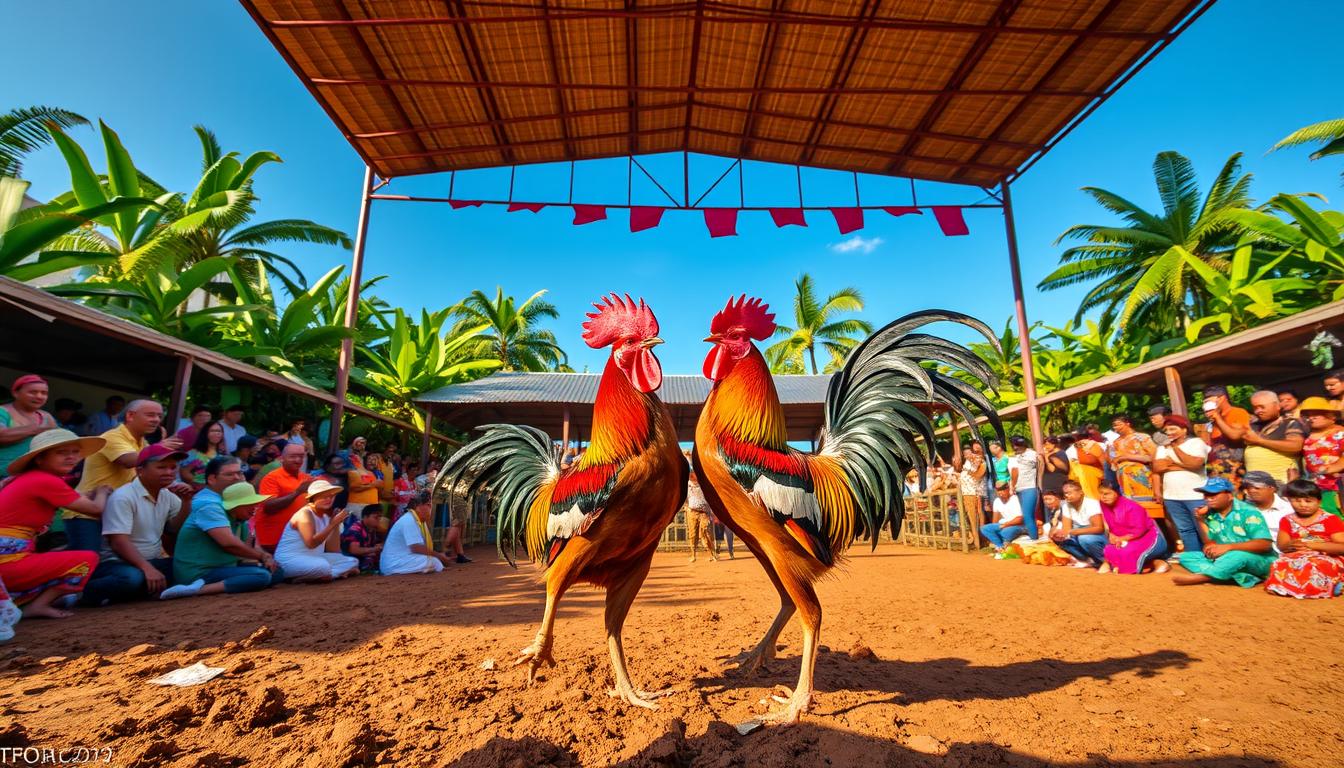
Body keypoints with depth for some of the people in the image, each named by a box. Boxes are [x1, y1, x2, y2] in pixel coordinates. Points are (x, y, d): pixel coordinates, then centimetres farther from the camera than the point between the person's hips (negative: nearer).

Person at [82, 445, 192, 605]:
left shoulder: (168, 495, 5)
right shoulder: (123, 497, -15)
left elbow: (179, 531, 5)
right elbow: (118, 542, -23)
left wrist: (186, 501, -10)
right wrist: (147, 568, -34)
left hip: (153, 562, 6)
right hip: (117, 563, -6)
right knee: (132, 578, -39)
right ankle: (82, 590, -14)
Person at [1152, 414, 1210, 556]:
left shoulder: (1196, 442, -2)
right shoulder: (1163, 447, 12)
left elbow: (1195, 464, -18)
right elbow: (1157, 467, -2)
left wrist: (1175, 447, -7)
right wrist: (1182, 465, -10)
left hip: (1196, 496, -5)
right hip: (1172, 497, 5)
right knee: (1185, 530, 10)